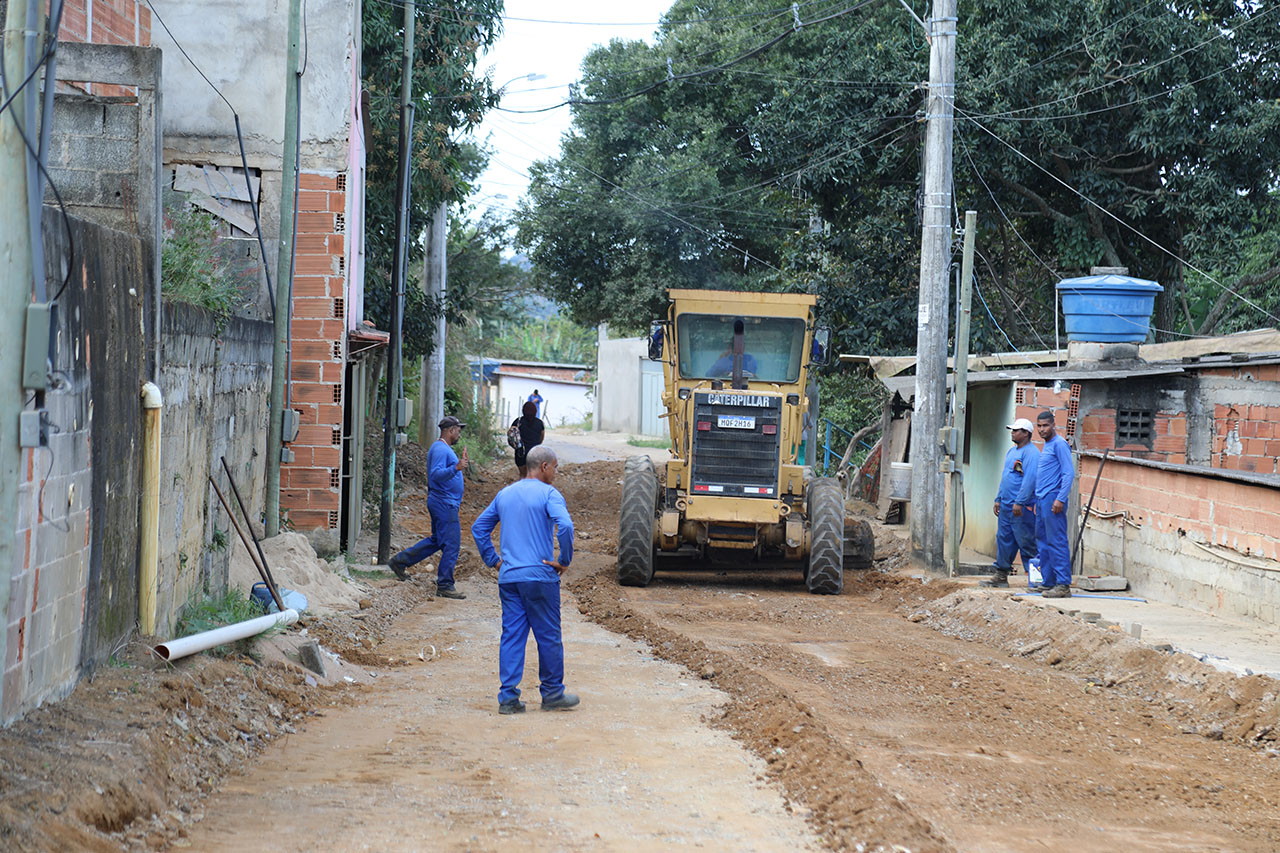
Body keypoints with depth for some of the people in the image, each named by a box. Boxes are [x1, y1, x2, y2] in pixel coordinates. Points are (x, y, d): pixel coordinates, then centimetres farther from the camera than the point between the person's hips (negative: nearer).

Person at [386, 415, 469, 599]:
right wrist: (455, 468, -41)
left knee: (437, 540, 20)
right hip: (444, 503, -11)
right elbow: (436, 474, -29)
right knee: (451, 544, -8)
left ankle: (400, 561, 26)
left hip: (443, 503, 11)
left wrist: (460, 464, 29)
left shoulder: (444, 449, 17)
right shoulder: (440, 450, -17)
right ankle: (445, 586, -3)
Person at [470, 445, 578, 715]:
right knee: (548, 636, 6)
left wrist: (493, 559, 18)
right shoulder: (548, 494, -6)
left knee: (511, 636, 6)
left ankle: (508, 697, 3)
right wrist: (564, 561, -11)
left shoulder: (505, 494, 14)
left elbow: (478, 528, 19)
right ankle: (552, 694, 13)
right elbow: (565, 526, -22)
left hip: (508, 578, 6)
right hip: (540, 576, -6)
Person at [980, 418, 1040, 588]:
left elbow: (1029, 479, -21)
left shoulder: (1031, 453, -13)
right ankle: (1001, 575, 15)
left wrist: (1019, 503, -25)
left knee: (1026, 542, -6)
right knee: (1003, 539, 10)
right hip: (1006, 506, 9)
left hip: (1022, 508, -9)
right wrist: (998, 499, 20)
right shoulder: (1012, 451, 18)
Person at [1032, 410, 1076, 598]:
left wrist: (1060, 499, -23)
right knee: (1042, 541, 11)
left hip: (1053, 497, -10)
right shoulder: (1046, 446, 20)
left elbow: (1069, 473, -16)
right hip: (1042, 499, 10)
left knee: (1056, 542, -11)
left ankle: (1063, 585, -12)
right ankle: (1048, 582, 15)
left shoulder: (1059, 444, -9)